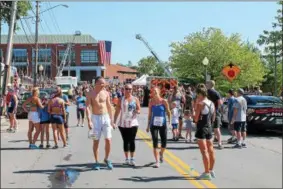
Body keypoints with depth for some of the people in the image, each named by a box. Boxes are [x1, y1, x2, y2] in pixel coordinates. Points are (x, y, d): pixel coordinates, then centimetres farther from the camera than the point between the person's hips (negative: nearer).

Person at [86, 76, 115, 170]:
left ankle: (106, 159, 18)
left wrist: (112, 120, 9)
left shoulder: (106, 93, 6)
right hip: (96, 118, -2)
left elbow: (109, 107, 11)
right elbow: (87, 107, -10)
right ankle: (96, 162, 14)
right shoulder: (90, 94, -4)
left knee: (108, 139, -2)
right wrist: (89, 120, -22)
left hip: (106, 117, 3)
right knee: (96, 141, 3)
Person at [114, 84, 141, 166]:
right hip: (123, 124, 0)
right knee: (125, 141, 5)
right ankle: (127, 159, 13)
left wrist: (137, 111, -19)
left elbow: (139, 110, 5)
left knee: (132, 141, -3)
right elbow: (117, 111, 4)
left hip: (133, 123, 0)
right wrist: (114, 122, -1)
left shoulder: (135, 99, 5)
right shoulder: (121, 100, 4)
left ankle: (132, 159, 4)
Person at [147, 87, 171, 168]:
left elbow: (168, 112, 3)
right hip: (153, 125, 1)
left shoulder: (164, 101, -3)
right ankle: (157, 161, 2)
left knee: (164, 142, 0)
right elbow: (149, 114, 9)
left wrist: (170, 121, -8)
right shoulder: (151, 102, 2)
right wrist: (148, 125, 10)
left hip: (163, 125, -1)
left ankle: (161, 153, 35)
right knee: (155, 142, -5)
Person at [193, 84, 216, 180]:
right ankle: (211, 170, 26)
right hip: (209, 128, 8)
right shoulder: (211, 103, 8)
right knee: (210, 150, 14)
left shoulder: (200, 104, -15)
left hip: (201, 129, -8)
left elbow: (196, 119, -15)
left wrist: (193, 114, 1)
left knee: (204, 151, -6)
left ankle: (207, 173, -5)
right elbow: (213, 118, 15)